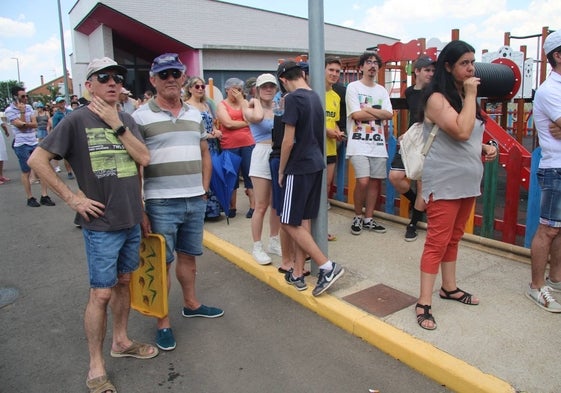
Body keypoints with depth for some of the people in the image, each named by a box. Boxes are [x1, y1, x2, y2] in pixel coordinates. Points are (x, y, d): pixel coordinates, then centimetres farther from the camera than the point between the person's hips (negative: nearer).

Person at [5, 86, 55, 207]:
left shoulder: (28, 107, 9)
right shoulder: (9, 110, -6)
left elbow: (35, 124, 0)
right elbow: (21, 126, -14)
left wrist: (24, 124, -16)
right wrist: (22, 112, -13)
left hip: (34, 143, 5)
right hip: (22, 145, -5)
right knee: (26, 172, 3)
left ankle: (44, 196, 7)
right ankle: (30, 198, 13)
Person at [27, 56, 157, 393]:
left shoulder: (127, 120, 7)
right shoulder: (77, 120, -8)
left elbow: (144, 158, -5)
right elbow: (37, 160, -10)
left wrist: (117, 124, -12)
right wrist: (72, 197, -13)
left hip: (132, 219, 6)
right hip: (101, 224, -5)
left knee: (124, 281, 18)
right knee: (101, 293, 0)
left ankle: (121, 341, 37)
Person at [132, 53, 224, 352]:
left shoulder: (195, 115, 10)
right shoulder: (141, 117, -6)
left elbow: (205, 154, 18)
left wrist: (204, 189, 10)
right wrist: (138, 209, -11)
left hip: (196, 201, 5)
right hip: (160, 204, -5)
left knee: (189, 256, 18)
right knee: (162, 263, 5)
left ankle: (191, 304, 38)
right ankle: (163, 322, 20)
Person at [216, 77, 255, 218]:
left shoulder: (244, 102, 12)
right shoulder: (222, 105, 2)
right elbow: (228, 123, -13)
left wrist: (241, 100, -5)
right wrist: (245, 123, -5)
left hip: (247, 144, 2)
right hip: (229, 146, -2)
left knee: (249, 174, 3)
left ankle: (253, 206, 9)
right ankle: (232, 207, 19)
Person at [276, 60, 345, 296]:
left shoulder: (293, 98, -13)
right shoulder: (315, 97, 12)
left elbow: (288, 141, -16)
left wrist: (281, 170, -4)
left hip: (299, 167, -8)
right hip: (316, 164, 8)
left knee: (289, 223, -1)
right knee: (302, 221, 12)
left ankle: (328, 267, -2)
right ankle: (297, 274, 19)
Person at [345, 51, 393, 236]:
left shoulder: (382, 91, 15)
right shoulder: (353, 87, 0)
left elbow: (389, 115, 1)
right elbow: (356, 114, -12)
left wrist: (367, 109, -8)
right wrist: (378, 113, -1)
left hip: (378, 143, 6)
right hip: (359, 143, -5)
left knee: (376, 181, 7)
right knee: (363, 181, -14)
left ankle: (368, 219, 20)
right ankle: (358, 217, 8)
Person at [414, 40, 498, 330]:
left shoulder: (464, 96, 14)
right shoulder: (437, 98, -13)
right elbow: (461, 132, -25)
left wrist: (485, 148, 7)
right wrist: (470, 95, -15)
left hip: (467, 180, 9)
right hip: (444, 182, -8)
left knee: (453, 238, 16)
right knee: (437, 241, -8)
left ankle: (450, 288, 29)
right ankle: (424, 303, -2)